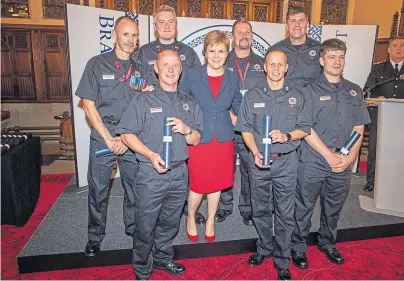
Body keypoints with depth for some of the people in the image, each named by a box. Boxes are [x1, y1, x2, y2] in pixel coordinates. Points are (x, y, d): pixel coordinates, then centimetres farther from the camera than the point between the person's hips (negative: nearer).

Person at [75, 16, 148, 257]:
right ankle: (95, 235, 25)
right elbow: (88, 105, -3)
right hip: (103, 135, -1)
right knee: (98, 188, 6)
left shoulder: (141, 69, 7)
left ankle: (134, 228, 29)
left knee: (135, 186, 8)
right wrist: (109, 138, -10)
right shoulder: (97, 64, 2)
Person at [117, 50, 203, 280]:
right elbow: (127, 134, -7)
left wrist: (186, 129, -14)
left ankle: (163, 258, 42)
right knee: (145, 226, 7)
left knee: (170, 223, 19)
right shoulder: (144, 101, -4)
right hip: (151, 173, -3)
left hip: (179, 173, 4)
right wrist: (150, 155, -20)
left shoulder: (189, 104, 8)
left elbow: (196, 140, 9)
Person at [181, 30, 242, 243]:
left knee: (216, 184, 13)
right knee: (198, 185, 2)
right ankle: (190, 219, 32)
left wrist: (235, 118, 4)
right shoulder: (192, 75, -5)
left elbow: (238, 103, 19)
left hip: (223, 139, 3)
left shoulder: (232, 78, 3)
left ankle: (210, 221, 36)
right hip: (198, 138, -3)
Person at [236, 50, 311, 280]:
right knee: (260, 209, 13)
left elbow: (305, 128, 4)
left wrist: (286, 136, -15)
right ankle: (264, 249, 35)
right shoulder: (253, 95, 4)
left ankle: (282, 262, 22)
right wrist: (255, 152, -13)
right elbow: (246, 129, 1)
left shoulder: (297, 96, 4)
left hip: (286, 160, 0)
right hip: (259, 160, 1)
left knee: (285, 214, 6)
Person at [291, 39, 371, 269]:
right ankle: (298, 247, 25)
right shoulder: (311, 90, -4)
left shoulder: (355, 91, 9)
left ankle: (328, 243, 39)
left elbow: (359, 128, 8)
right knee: (304, 207, 6)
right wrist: (329, 155, -13)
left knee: (334, 207, 17)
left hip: (343, 163, 4)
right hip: (313, 162, -4)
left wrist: (350, 157, -6)